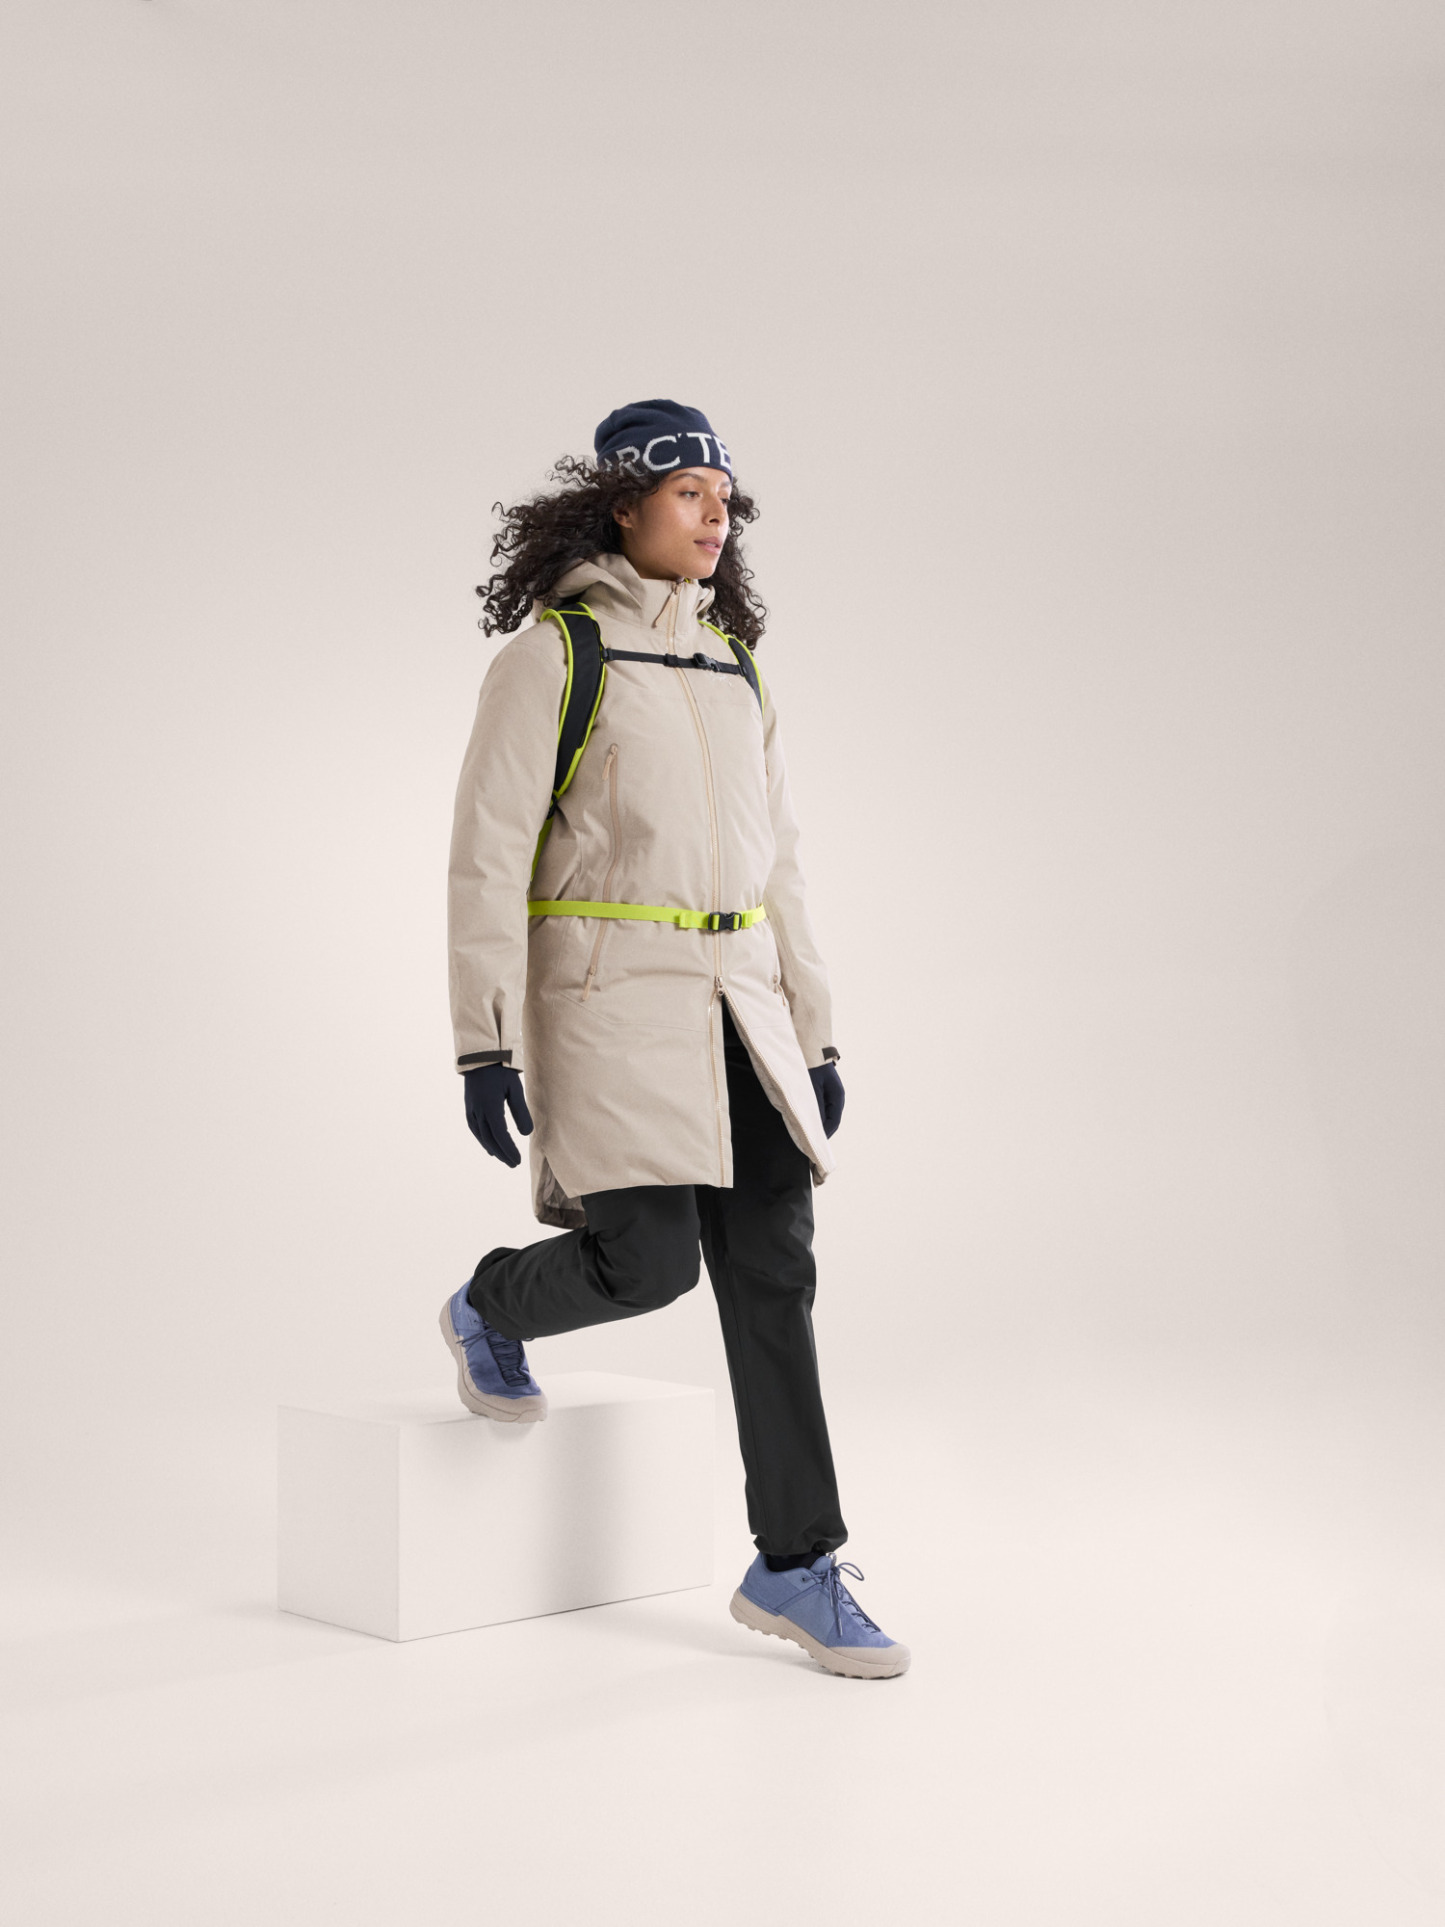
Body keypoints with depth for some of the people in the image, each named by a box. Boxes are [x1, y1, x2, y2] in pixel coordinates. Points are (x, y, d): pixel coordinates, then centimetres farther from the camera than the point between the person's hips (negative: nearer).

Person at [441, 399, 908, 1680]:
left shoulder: (732, 663, 15)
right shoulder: (550, 652, -4)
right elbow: (488, 854, -8)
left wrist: (812, 1035, 12)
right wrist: (486, 1045, -14)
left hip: (731, 997, 6)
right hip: (603, 989, -6)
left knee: (772, 1267, -1)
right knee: (649, 1263, -11)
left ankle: (796, 1567, 7)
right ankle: (493, 1311, 24)